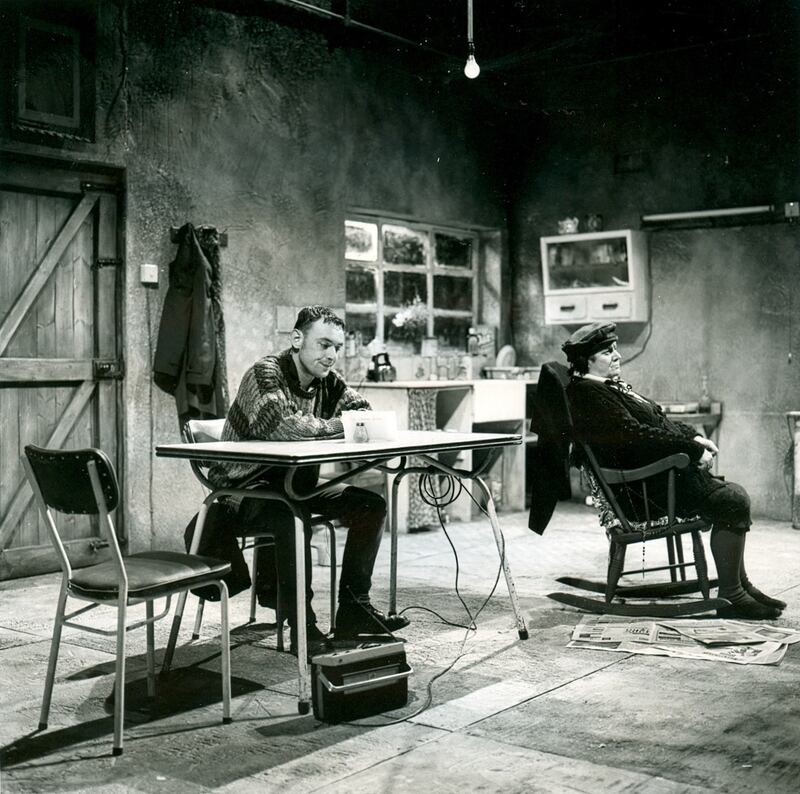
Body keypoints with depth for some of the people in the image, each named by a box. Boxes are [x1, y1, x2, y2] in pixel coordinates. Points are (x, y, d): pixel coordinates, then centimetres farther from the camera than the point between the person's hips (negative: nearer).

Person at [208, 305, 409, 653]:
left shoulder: (329, 383, 4)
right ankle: (303, 629, -26)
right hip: (245, 488, -8)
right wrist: (330, 426, -21)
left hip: (296, 485, 8)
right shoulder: (267, 373, -19)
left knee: (371, 505, -3)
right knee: (292, 518, -37)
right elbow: (280, 424, -37)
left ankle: (353, 609, 1)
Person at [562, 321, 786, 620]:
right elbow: (636, 435, -22)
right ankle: (730, 596, -8)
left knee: (737, 496, 4)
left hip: (668, 471, 10)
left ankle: (740, 585, 12)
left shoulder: (612, 385, 18)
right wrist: (693, 450, -18)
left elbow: (658, 420, 23)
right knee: (733, 503, -17)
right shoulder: (587, 393, -14)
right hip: (647, 487, -10)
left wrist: (694, 436, 5)